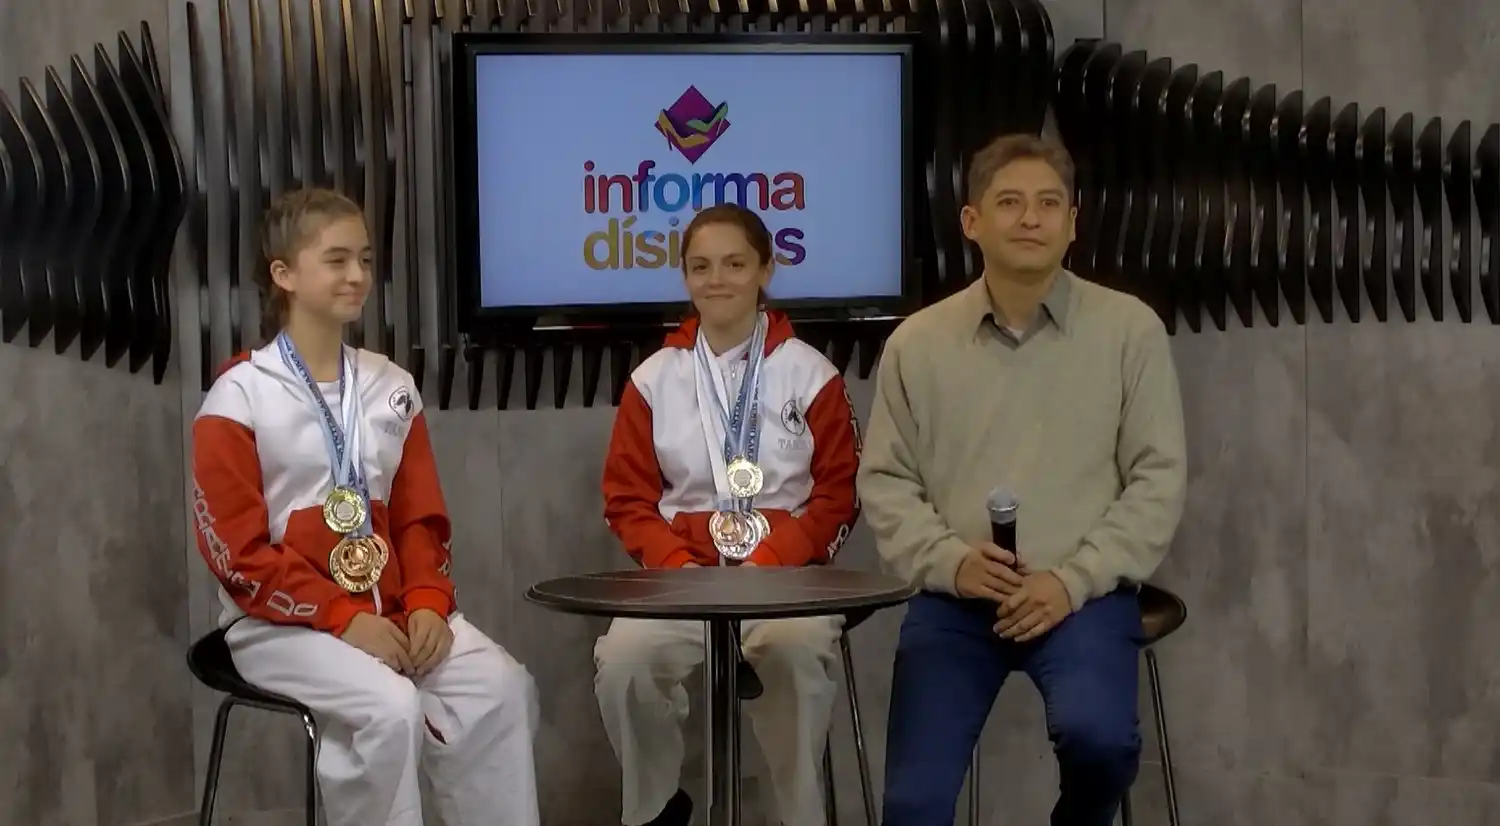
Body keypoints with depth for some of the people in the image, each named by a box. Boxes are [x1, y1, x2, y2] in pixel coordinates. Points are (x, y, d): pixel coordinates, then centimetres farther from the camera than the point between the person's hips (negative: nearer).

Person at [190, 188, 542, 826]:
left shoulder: (392, 388, 11)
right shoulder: (240, 396, -6)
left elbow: (419, 518, 12)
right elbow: (238, 551, -11)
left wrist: (426, 603, -9)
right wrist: (342, 617, -19)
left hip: (391, 611, 5)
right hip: (284, 622, -5)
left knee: (503, 687, -19)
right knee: (391, 708, -31)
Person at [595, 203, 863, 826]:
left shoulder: (811, 374, 6)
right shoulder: (653, 379, 11)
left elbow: (838, 495, 4)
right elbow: (628, 499, 10)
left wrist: (772, 558, -14)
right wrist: (675, 562, -10)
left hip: (787, 576, -2)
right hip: (683, 576, 2)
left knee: (796, 651, -36)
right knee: (622, 659, -28)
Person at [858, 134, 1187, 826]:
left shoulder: (1129, 329, 1)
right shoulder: (917, 342, 5)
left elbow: (1159, 478, 0)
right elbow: (885, 482, 9)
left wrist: (1075, 578, -12)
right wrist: (950, 560, -10)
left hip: (1082, 595, -1)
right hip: (954, 599, 2)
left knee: (1097, 735, -28)